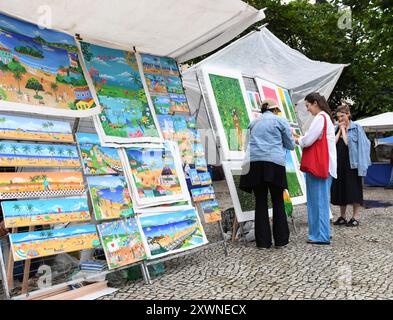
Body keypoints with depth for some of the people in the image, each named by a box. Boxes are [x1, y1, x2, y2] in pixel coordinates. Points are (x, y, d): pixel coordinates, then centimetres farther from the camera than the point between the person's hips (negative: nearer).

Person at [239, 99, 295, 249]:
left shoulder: (254, 122, 19)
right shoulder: (280, 121, 8)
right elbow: (290, 145, 12)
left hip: (254, 163, 3)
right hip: (274, 163, -3)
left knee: (260, 202, 6)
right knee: (278, 202, 6)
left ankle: (263, 241, 9)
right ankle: (281, 240, 11)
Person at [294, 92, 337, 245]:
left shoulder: (320, 118, -11)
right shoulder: (325, 117, 21)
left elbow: (308, 140, -15)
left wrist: (296, 140, 3)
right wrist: (300, 139, 12)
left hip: (320, 165, -10)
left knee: (319, 200, -6)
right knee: (319, 200, 13)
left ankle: (321, 236, -1)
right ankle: (320, 233, 20)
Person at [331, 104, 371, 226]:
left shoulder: (356, 128, -3)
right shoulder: (337, 128, 13)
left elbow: (347, 142, -14)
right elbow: (333, 143, 1)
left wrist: (343, 129, -9)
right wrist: (339, 130, -2)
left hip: (352, 163, -5)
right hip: (339, 163, 6)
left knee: (353, 190, -2)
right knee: (340, 190, 8)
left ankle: (356, 217, 6)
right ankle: (342, 216, 17)